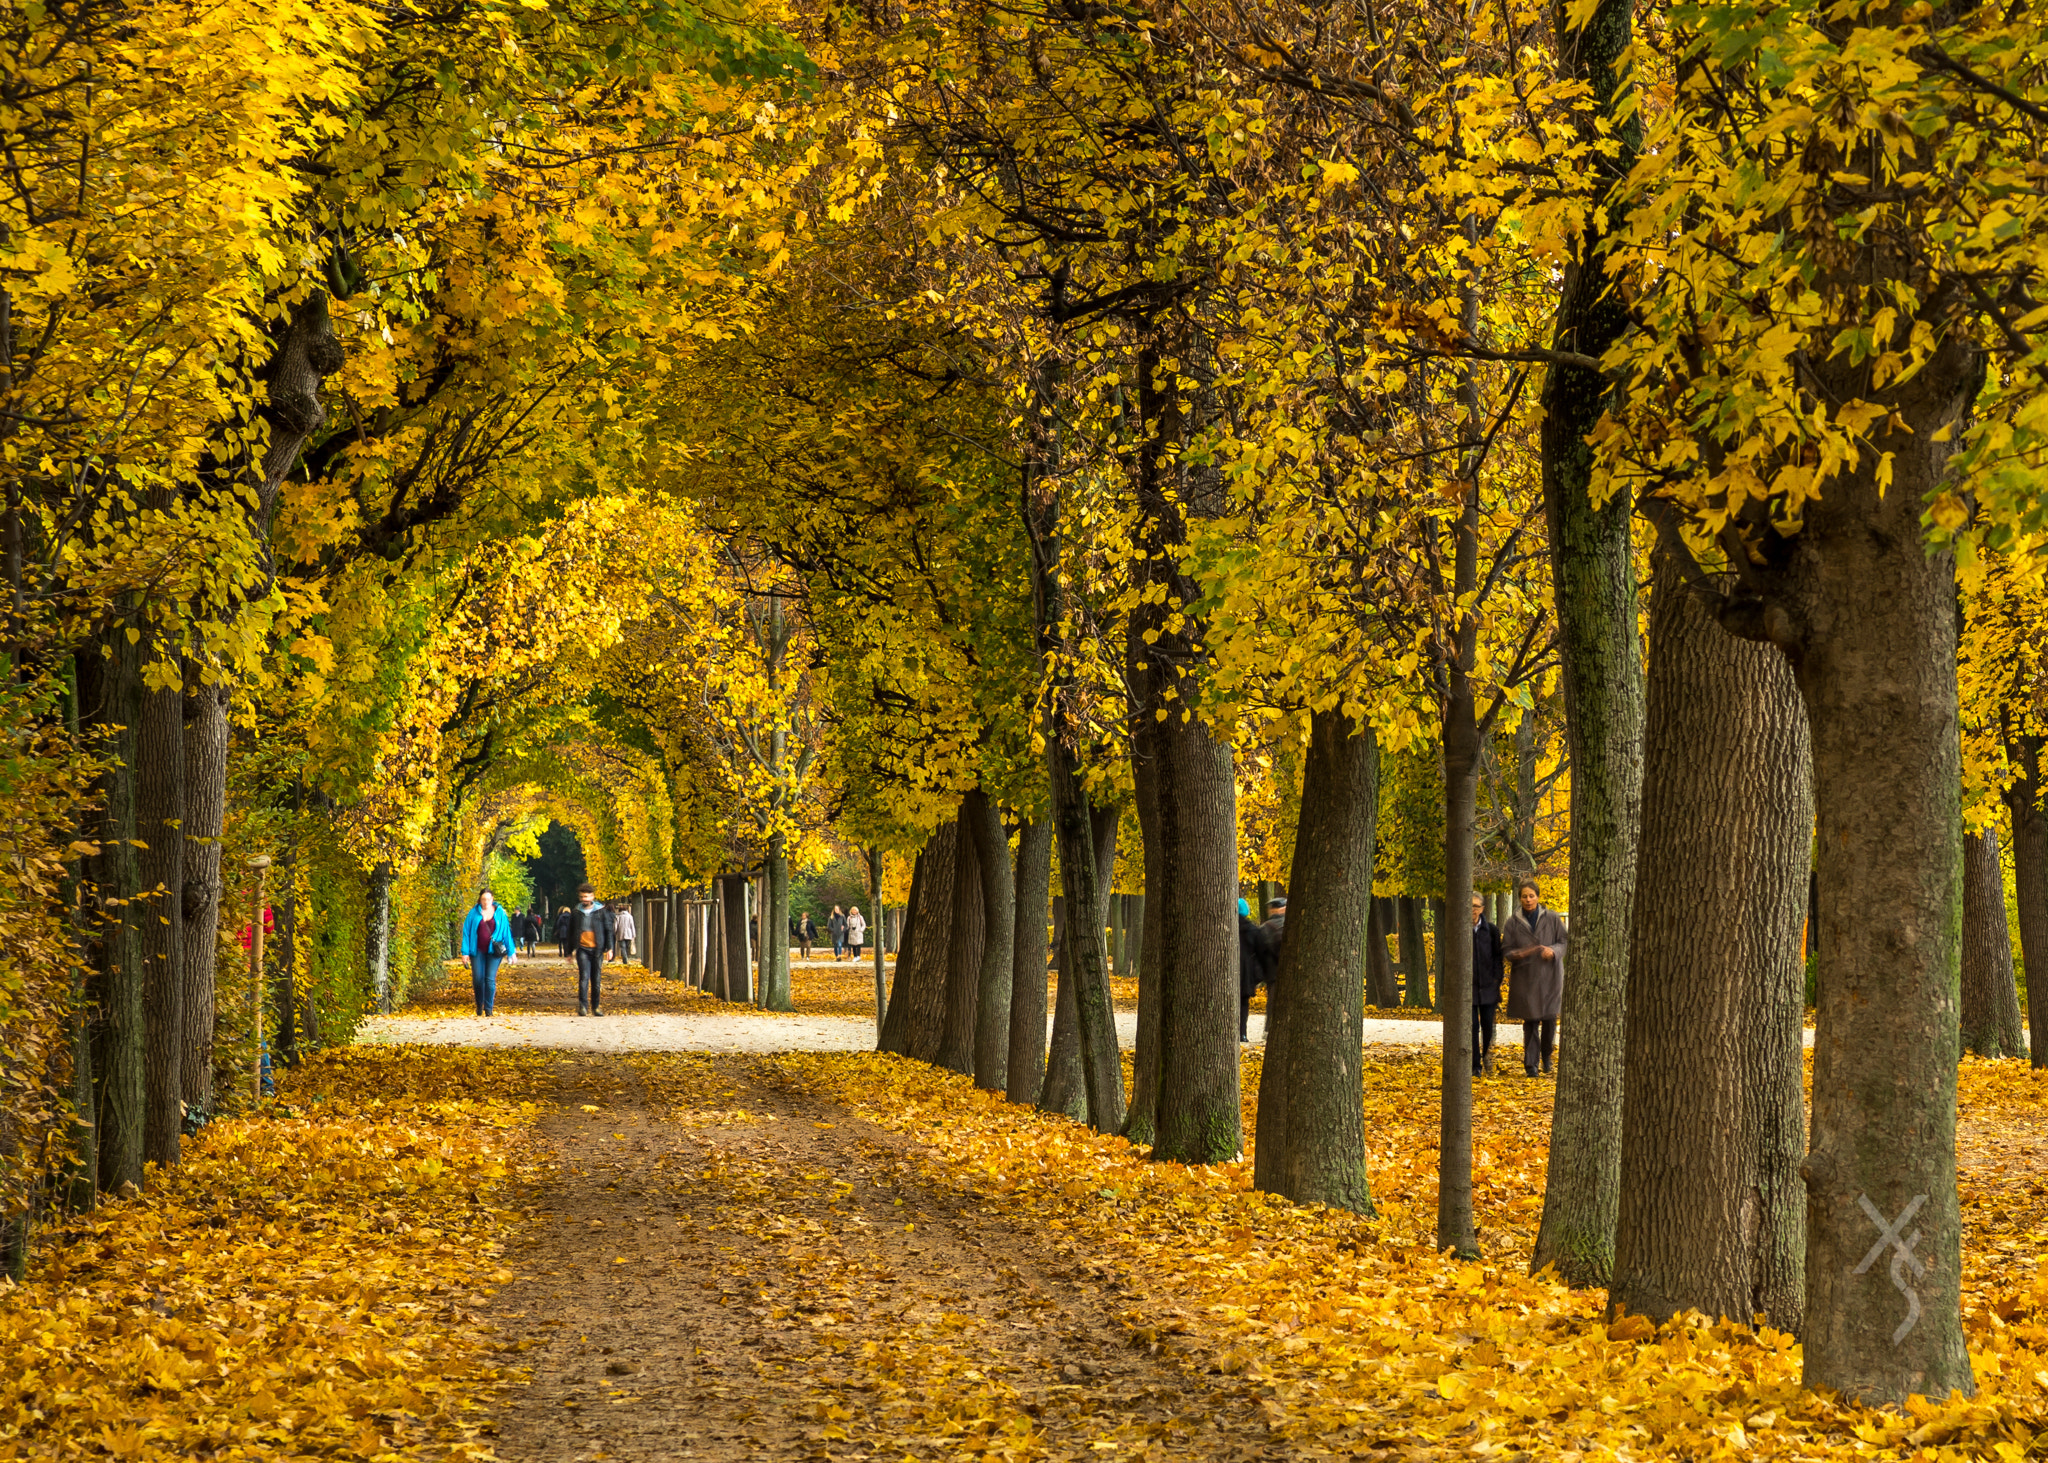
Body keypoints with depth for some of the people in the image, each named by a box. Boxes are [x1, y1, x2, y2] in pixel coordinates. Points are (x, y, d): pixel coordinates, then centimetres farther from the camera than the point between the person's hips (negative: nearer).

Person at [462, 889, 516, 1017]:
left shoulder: (499, 913, 4)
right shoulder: (474, 913, 3)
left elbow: (506, 932, 8)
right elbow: (466, 931, 4)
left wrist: (510, 952, 7)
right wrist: (465, 951, -1)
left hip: (494, 951, -1)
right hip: (478, 951, 1)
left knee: (490, 979, -7)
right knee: (478, 979, -2)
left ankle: (489, 1008, 1)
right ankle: (479, 1005, 20)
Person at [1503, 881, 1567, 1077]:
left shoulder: (1552, 918, 4)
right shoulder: (1514, 922, 4)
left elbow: (1564, 942, 5)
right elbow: (1507, 950, 5)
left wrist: (1553, 950, -16)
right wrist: (1517, 954, -18)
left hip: (1549, 975, 0)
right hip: (1525, 978, 0)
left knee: (1550, 1017, 1)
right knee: (1530, 1020, -3)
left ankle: (1546, 1054, 26)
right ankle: (1530, 1063, 2)